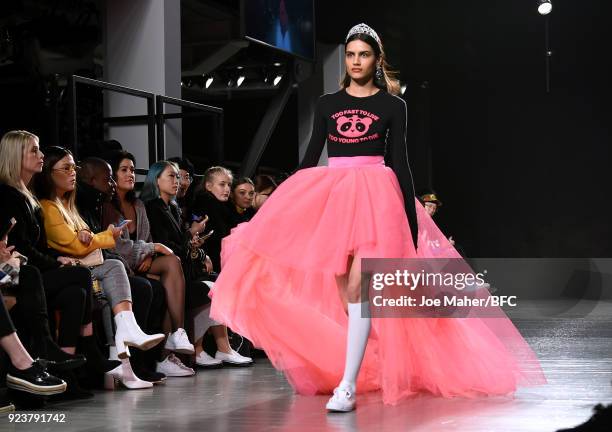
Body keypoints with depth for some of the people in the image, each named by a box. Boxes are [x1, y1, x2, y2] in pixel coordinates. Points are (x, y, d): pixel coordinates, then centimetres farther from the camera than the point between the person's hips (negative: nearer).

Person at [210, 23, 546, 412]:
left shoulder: (392, 105, 5)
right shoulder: (327, 103, 12)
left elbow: (400, 162, 3)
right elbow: (311, 156, 13)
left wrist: (412, 218, -2)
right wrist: (291, 208, 9)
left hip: (375, 194, -3)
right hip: (330, 194, 4)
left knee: (357, 287, -16)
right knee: (340, 291, 2)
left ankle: (348, 385, -18)